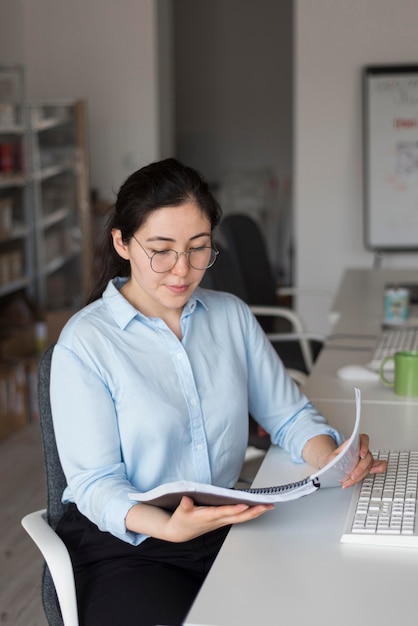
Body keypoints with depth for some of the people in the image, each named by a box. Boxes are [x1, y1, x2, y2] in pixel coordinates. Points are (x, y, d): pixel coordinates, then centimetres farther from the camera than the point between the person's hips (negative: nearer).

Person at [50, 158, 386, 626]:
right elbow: (94, 483, -12)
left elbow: (289, 414, 10)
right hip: (123, 545, -4)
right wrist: (168, 527, -31)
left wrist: (331, 457, -13)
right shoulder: (84, 343, -9)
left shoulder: (232, 315, 7)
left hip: (227, 528, 5)